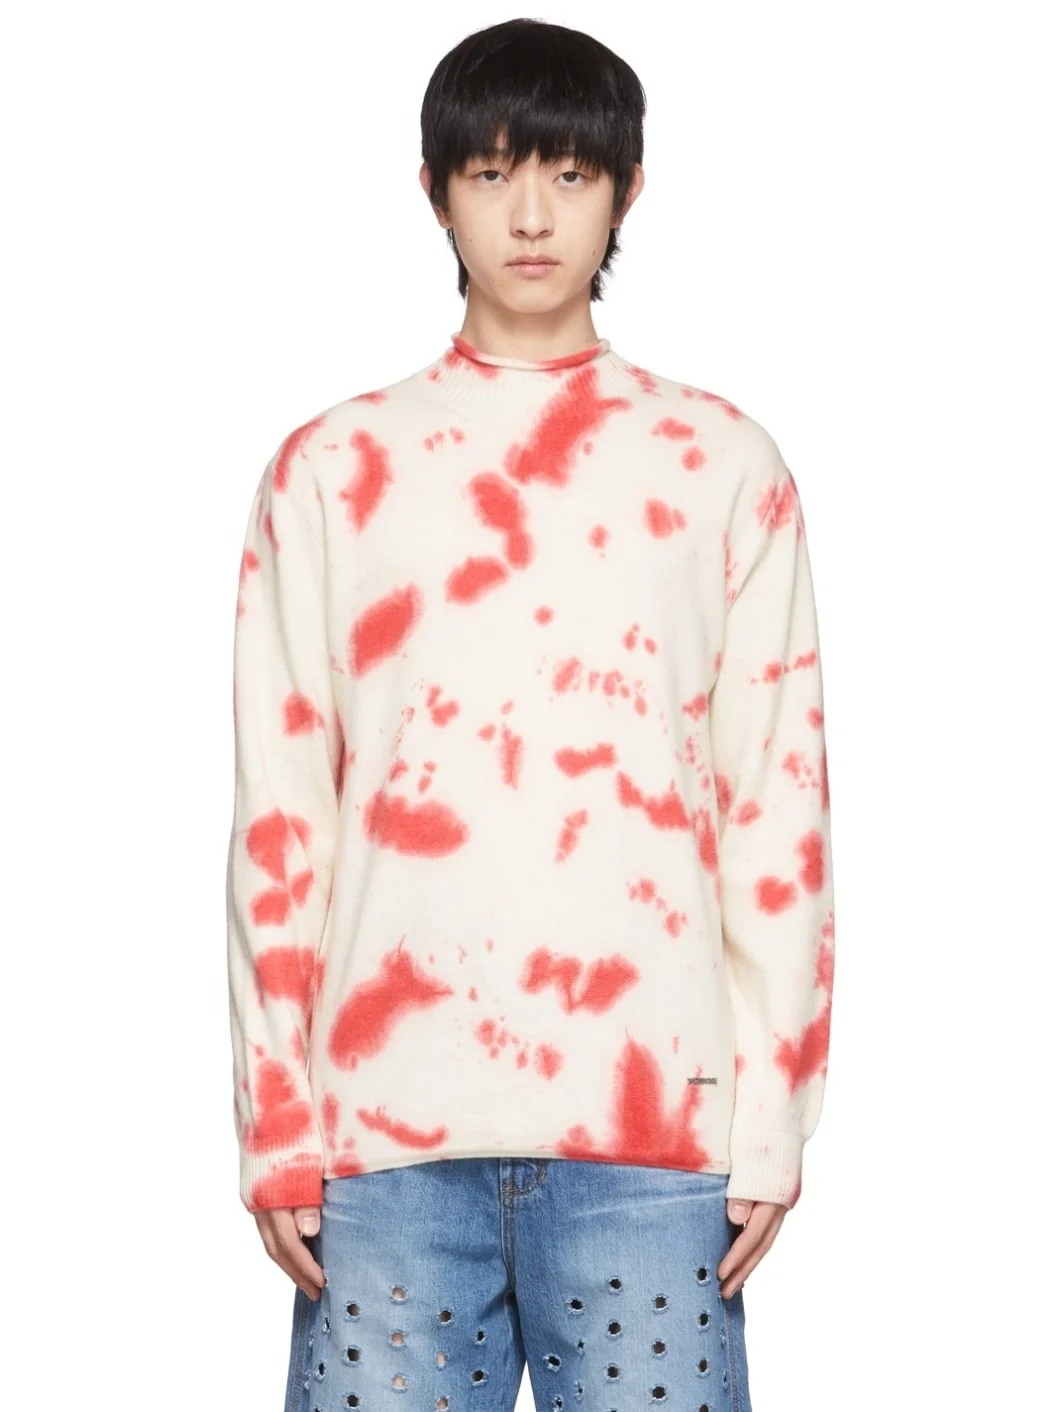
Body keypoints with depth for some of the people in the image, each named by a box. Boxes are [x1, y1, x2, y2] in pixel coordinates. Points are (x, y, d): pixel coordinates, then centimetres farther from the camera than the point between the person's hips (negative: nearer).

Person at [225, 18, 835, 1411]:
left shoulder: (724, 465, 9)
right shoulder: (329, 470, 10)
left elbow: (780, 803, 6)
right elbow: (280, 816, 8)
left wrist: (772, 1120, 1)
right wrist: (276, 1125, 4)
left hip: (651, 1120, 0)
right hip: (385, 1111, 1)